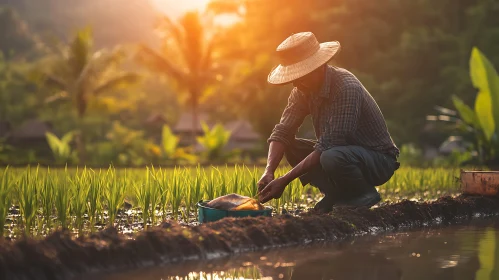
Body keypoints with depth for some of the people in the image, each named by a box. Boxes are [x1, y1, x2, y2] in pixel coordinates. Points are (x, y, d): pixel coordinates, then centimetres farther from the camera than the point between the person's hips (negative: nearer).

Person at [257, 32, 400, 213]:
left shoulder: (347, 89, -29)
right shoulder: (303, 90, -4)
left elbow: (326, 146, -31)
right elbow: (282, 132, -8)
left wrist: (285, 180, -30)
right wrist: (269, 171, -26)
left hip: (379, 159, -8)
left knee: (332, 158, -37)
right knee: (290, 147, -6)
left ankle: (364, 195, -7)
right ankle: (338, 194, -1)